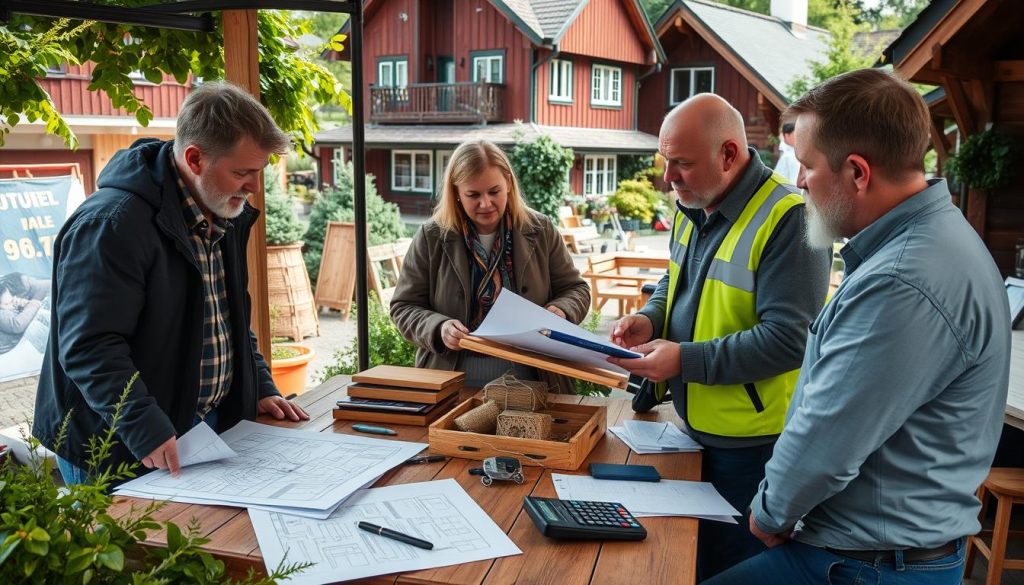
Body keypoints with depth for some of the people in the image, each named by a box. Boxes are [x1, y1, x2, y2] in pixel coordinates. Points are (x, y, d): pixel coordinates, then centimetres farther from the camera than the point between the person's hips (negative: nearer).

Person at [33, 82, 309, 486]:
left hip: (211, 425, 8)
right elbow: (90, 347, -26)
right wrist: (145, 428, -33)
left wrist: (260, 387, 9)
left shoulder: (225, 217, 8)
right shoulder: (111, 225, -21)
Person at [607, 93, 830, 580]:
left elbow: (787, 339, -25)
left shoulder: (787, 219, -21)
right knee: (688, 555, 21)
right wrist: (651, 319, -2)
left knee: (734, 568, 10)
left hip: (751, 444, -8)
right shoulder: (691, 208, 5)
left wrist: (685, 361, -26)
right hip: (693, 429, 8)